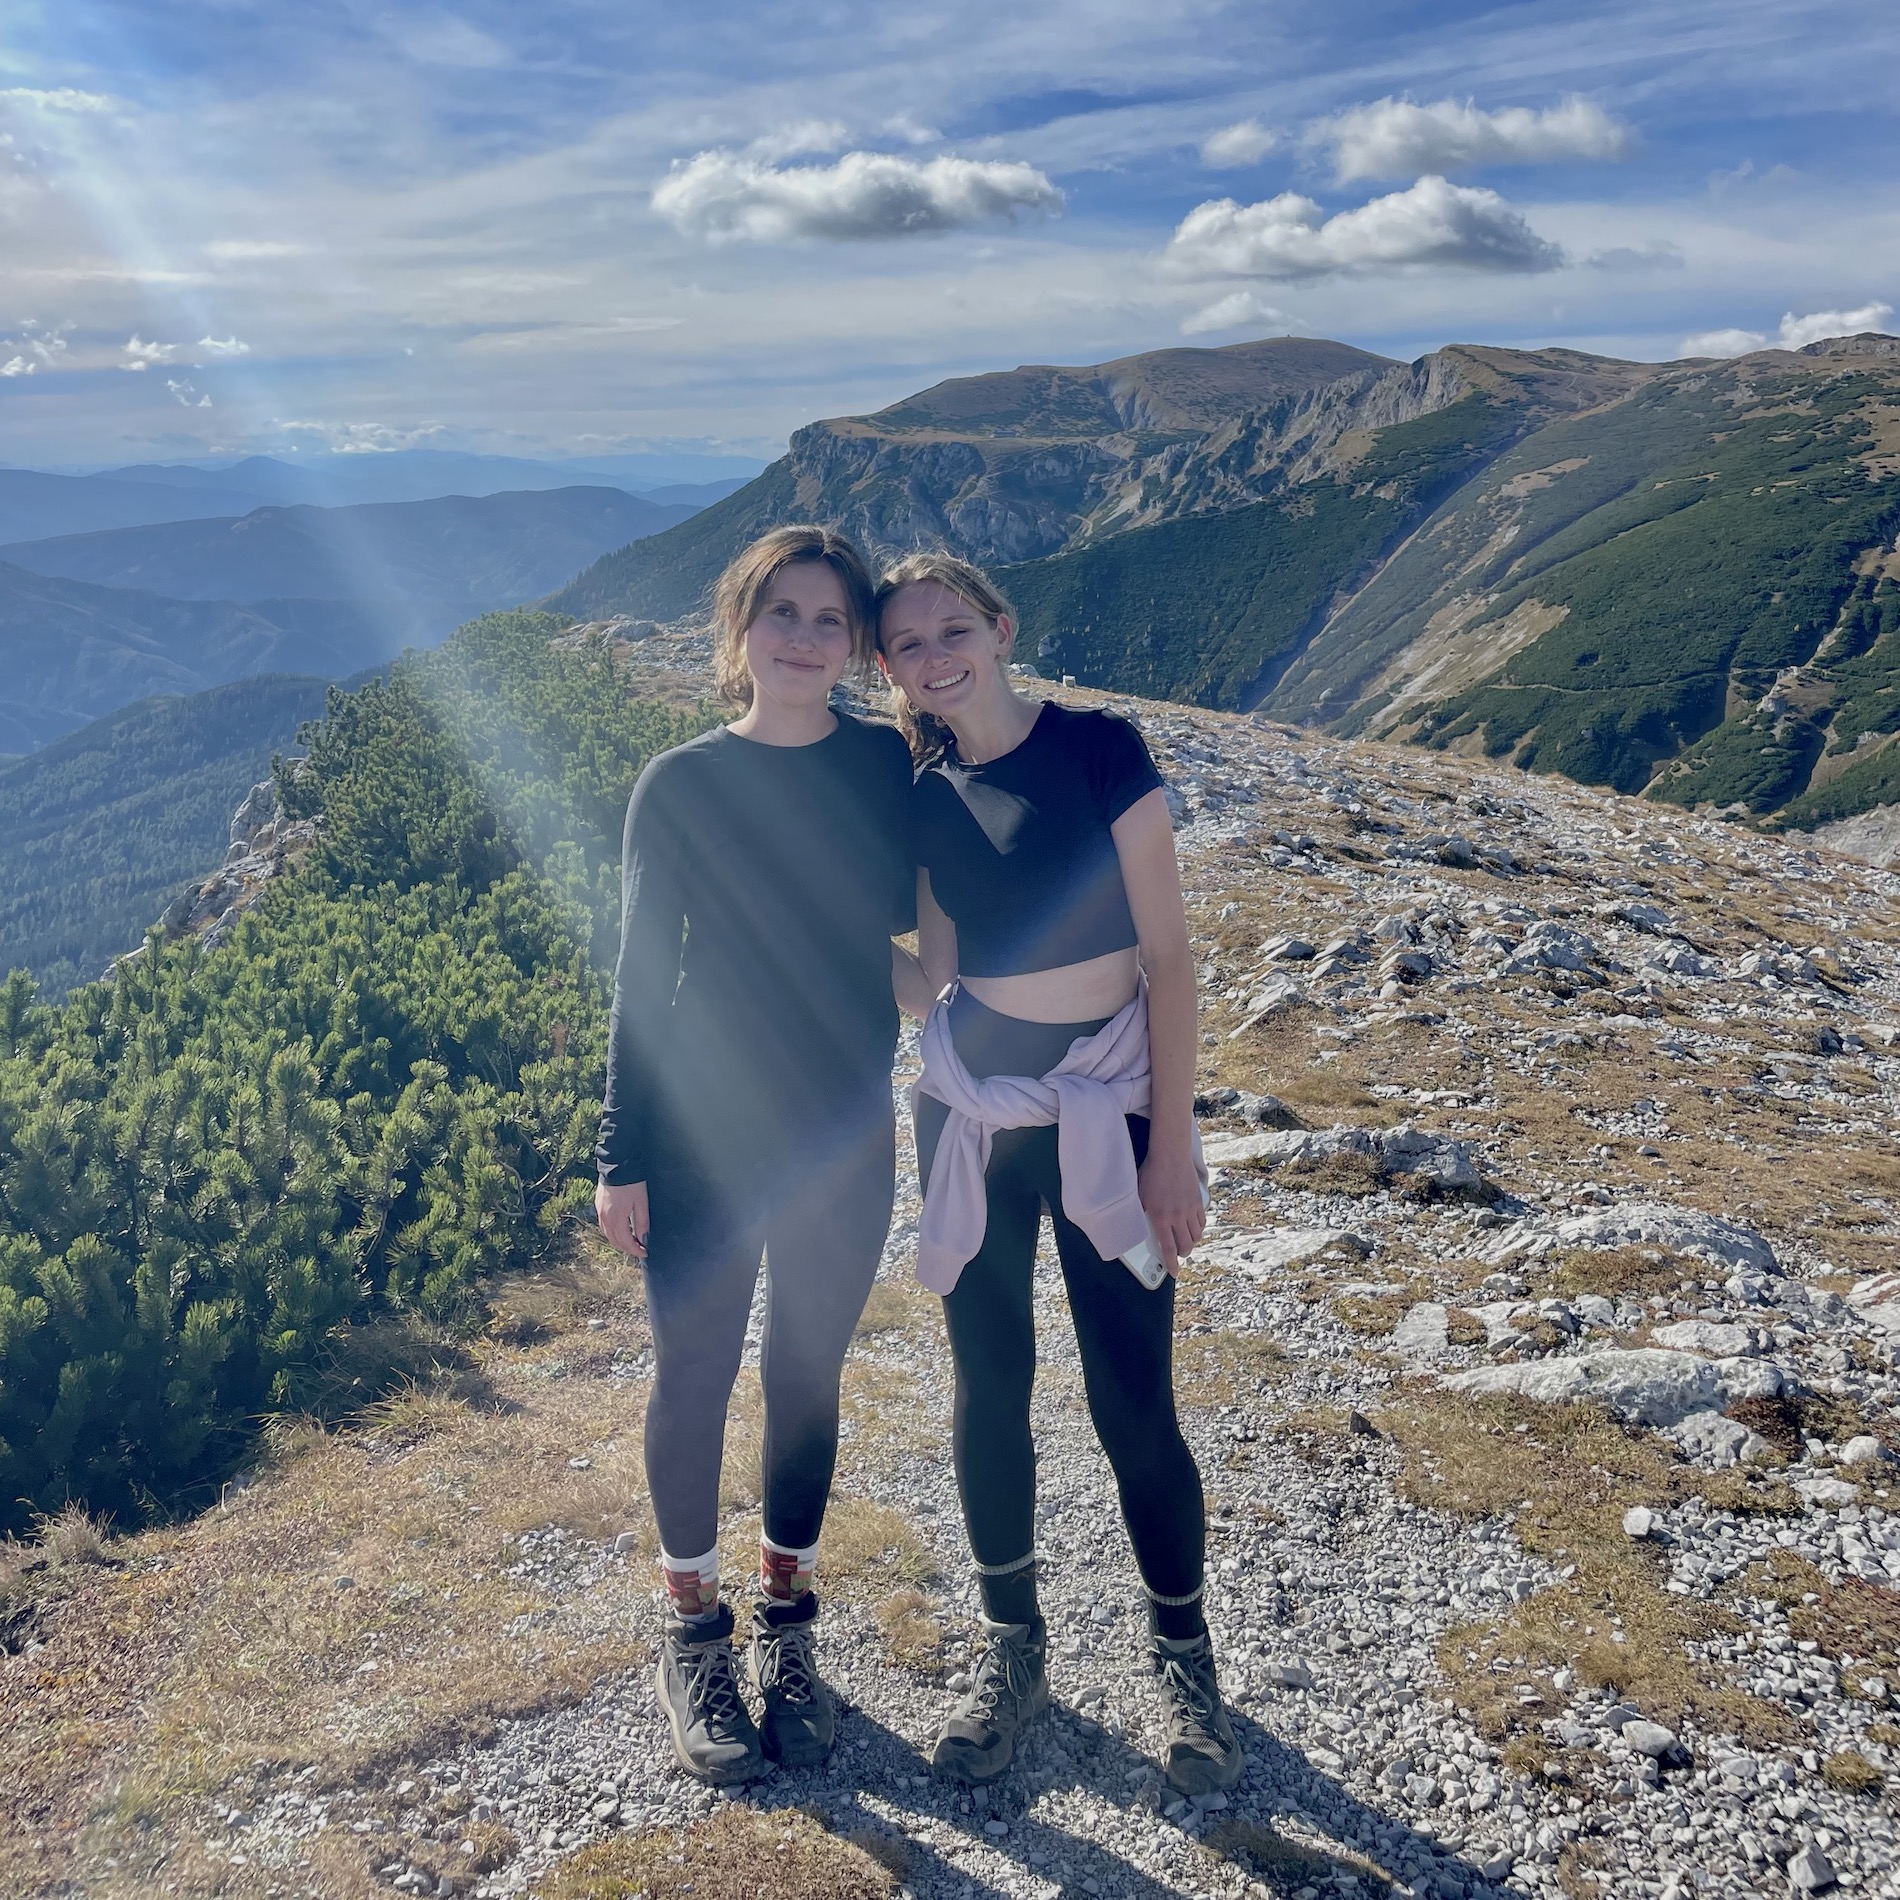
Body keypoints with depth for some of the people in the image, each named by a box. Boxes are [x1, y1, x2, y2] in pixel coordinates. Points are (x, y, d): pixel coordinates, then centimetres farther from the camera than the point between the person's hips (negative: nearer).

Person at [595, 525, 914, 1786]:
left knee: (806, 1378, 14)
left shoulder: (889, 767, -3)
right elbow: (642, 977, -4)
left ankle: (788, 1622, 33)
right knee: (695, 1376, 9)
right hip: (703, 1134, -1)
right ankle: (695, 1630, 30)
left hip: (844, 1136, 2)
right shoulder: (683, 784, -7)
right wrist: (623, 1159, -4)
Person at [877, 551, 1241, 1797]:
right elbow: (931, 981, 8)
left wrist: (1172, 1147, -12)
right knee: (990, 1391, 11)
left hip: (1105, 1116, -4)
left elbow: (1167, 954, -11)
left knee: (1134, 1406, 1)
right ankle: (1013, 1649, 32)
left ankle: (1185, 1659, 26)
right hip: (972, 1116, 4)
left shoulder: (1098, 748, -11)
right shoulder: (924, 802, 2)